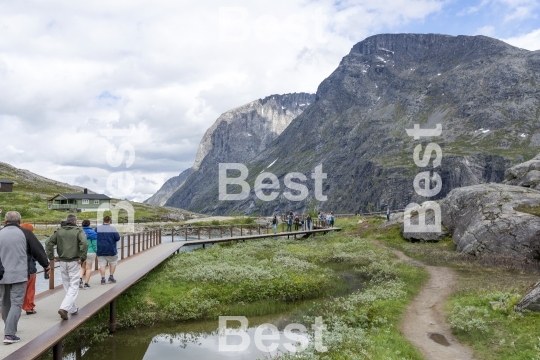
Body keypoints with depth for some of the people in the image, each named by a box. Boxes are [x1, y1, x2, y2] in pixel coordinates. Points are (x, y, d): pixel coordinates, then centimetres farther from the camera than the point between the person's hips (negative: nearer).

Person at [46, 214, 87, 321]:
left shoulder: (59, 231, 7)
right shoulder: (78, 230, -5)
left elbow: (48, 242, 0)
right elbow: (84, 243, -20)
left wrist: (51, 257, 3)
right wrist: (82, 258, -13)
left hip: (62, 262, 4)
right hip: (74, 262, -4)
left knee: (67, 286, 15)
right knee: (73, 286, 0)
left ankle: (73, 309, 24)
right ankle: (64, 308, -16)